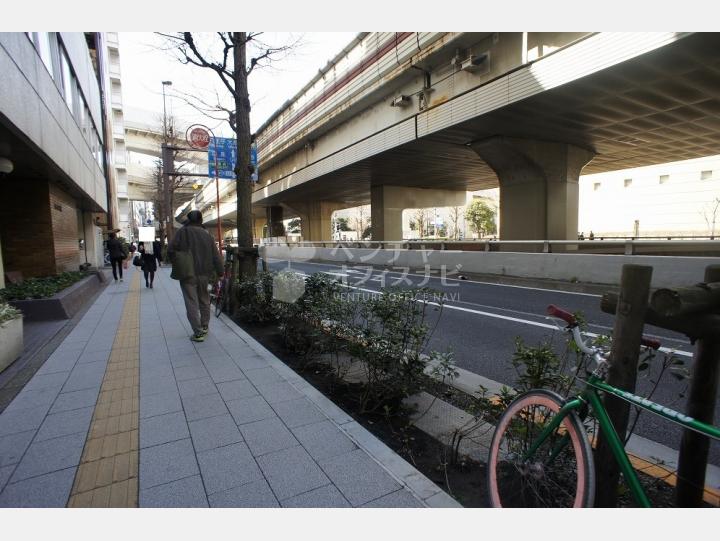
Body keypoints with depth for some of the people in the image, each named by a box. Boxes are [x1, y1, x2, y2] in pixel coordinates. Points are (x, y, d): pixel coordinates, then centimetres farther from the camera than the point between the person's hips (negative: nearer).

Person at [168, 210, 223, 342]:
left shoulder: (182, 232, -6)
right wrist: (220, 272, 7)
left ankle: (198, 333, 0)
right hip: (204, 274, 3)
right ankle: (204, 327, 27)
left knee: (192, 303, 1)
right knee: (204, 301, 18)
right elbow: (216, 256, 2)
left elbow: (171, 250, -9)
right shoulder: (207, 235, 2)